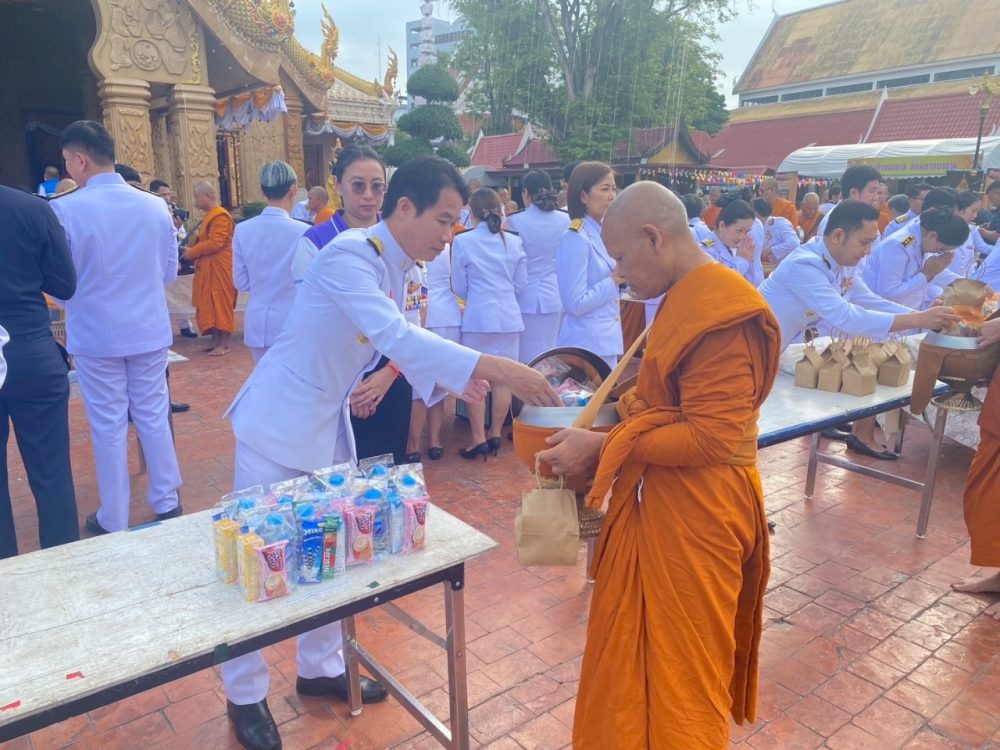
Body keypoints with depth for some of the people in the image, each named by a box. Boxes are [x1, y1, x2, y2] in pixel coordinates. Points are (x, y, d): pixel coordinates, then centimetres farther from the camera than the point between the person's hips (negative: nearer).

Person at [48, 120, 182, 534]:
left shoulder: (64, 210, -14)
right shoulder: (155, 206, -3)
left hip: (95, 335, -3)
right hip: (149, 331, 3)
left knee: (108, 426, 7)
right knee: (154, 415, 14)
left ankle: (114, 520, 20)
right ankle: (167, 501, 25)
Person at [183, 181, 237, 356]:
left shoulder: (220, 216, -15)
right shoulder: (209, 216, 18)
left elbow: (215, 243, -23)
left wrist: (192, 252, -14)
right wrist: (190, 249, 3)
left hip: (219, 268, -10)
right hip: (207, 268, 10)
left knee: (221, 304, -6)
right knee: (209, 305, 10)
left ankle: (224, 344, -2)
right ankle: (215, 341, 15)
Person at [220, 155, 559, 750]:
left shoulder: (398, 269, 3)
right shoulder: (349, 255, -24)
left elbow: (398, 343, 3)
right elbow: (394, 335, -37)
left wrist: (448, 377, -15)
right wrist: (493, 366, -42)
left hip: (330, 423, 8)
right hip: (280, 421, -8)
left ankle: (320, 668, 34)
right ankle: (245, 695, 24)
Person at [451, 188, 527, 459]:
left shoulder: (462, 242, -7)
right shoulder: (514, 241, 3)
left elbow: (459, 287, 0)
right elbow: (521, 285, 8)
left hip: (478, 319, -3)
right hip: (509, 317, 3)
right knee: (503, 379, 9)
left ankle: (478, 439, 9)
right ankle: (495, 435, 19)